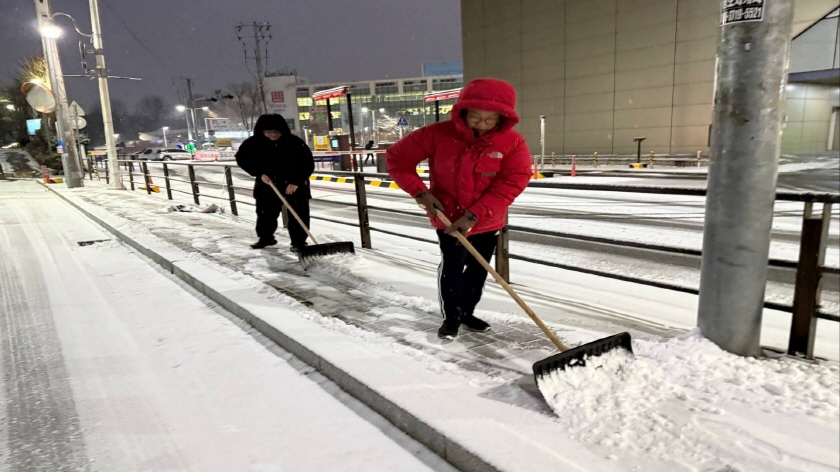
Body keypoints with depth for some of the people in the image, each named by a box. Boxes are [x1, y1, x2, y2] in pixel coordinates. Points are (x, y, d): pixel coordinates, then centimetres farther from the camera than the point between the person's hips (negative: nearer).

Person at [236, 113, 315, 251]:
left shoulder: (295, 143, -19)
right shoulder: (253, 143, -12)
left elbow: (308, 164, -14)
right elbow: (242, 158, 0)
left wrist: (296, 182, -21)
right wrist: (259, 173, -11)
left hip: (295, 185, -2)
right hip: (266, 184, 3)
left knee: (298, 214, -3)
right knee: (265, 213, 13)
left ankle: (299, 241, 7)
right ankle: (265, 237, 32)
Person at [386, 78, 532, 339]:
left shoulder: (513, 142, -15)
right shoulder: (438, 134, -16)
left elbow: (511, 183, -19)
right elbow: (397, 157, -9)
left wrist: (473, 216, -25)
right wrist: (421, 193, -17)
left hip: (487, 221, 3)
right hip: (448, 217, -2)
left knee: (478, 269, 13)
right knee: (452, 265, -8)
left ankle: (467, 313, 35)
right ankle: (451, 316, 16)